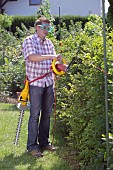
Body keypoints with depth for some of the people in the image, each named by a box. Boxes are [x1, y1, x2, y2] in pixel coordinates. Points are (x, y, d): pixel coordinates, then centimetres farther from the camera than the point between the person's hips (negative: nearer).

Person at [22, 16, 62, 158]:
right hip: (35, 83, -6)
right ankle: (32, 146, 0)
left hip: (49, 82, 6)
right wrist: (51, 57, -26)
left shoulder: (49, 43, 15)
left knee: (47, 114, 9)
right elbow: (32, 57, -21)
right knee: (35, 114, -6)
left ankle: (44, 142, 18)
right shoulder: (29, 41, -4)